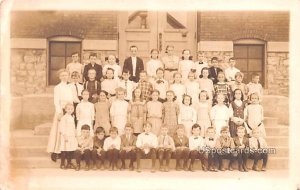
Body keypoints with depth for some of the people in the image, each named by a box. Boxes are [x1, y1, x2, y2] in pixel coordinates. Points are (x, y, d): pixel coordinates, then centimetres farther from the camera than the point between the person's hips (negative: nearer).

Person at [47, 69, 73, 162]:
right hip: (61, 111, -5)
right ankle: (55, 152, -4)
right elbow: (56, 101, -8)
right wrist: (59, 112, -16)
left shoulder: (69, 87, 15)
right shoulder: (57, 87, -2)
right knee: (59, 130, -6)